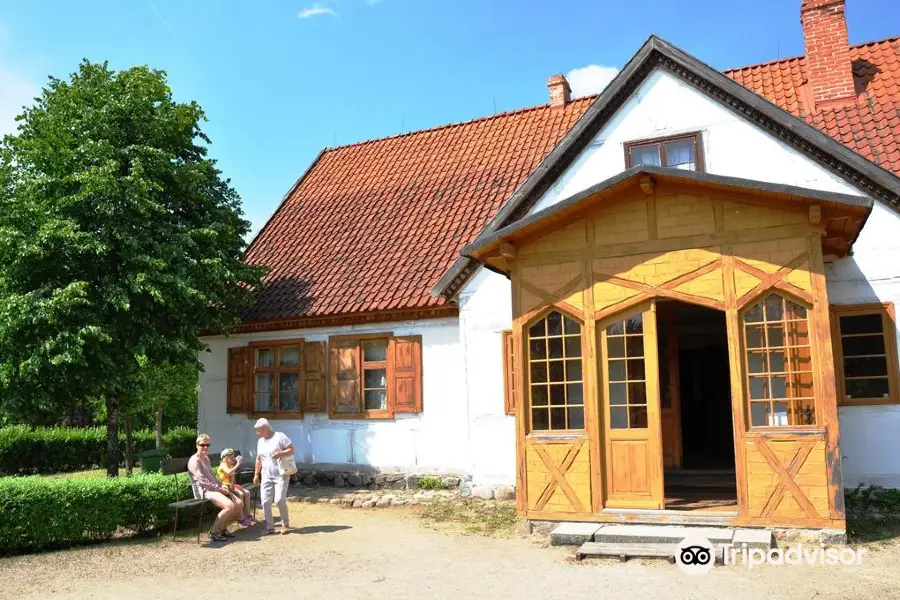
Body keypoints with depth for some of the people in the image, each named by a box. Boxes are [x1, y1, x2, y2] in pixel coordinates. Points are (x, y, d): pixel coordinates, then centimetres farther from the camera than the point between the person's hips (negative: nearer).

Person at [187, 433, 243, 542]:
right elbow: (202, 480, -17)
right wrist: (219, 487, -15)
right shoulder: (194, 461, -7)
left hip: (215, 489, 9)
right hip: (205, 491, -9)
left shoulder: (206, 458, 21)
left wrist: (222, 486, 3)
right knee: (230, 506, -29)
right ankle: (213, 532, -14)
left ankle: (223, 528, 7)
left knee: (239, 504, -5)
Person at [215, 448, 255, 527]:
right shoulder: (223, 465, -12)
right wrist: (237, 464, -33)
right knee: (240, 494, -27)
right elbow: (229, 472, -34)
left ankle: (247, 514, -2)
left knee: (247, 492, -7)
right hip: (225, 485, -9)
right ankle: (241, 518, -23)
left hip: (232, 485, 9)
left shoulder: (231, 466, 16)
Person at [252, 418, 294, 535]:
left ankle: (285, 524, 6)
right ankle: (270, 527, 10)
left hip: (281, 475, -6)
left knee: (279, 500, -14)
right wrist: (256, 475, 17)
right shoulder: (260, 441, 13)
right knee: (265, 502, -2)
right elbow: (259, 459, 20)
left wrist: (280, 453, -24)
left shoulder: (279, 436, -8)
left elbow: (292, 449, -8)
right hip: (266, 476, 6)